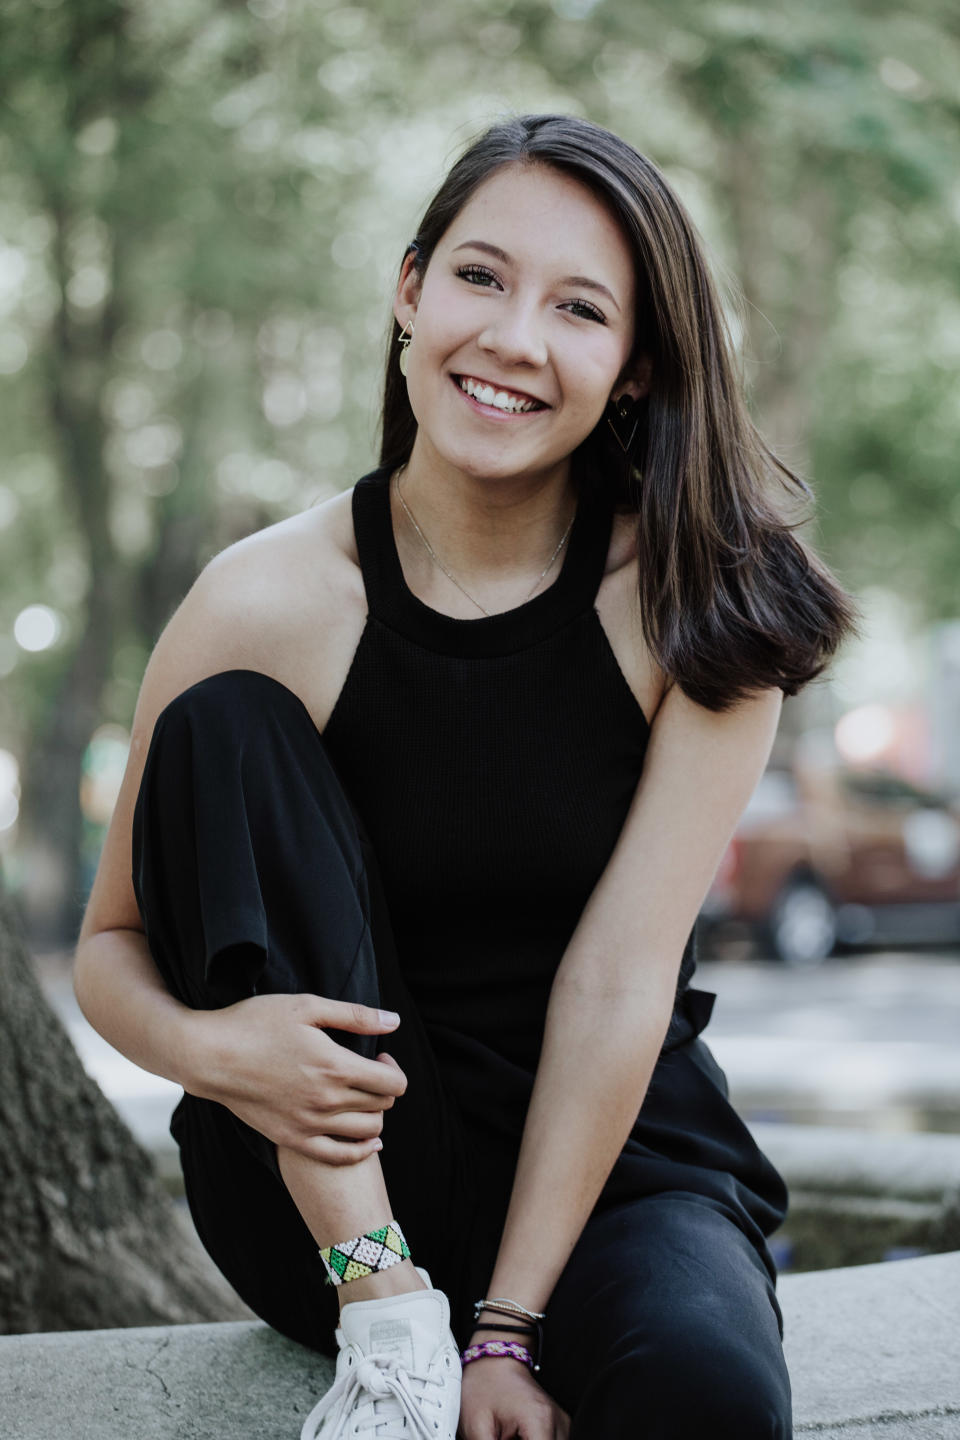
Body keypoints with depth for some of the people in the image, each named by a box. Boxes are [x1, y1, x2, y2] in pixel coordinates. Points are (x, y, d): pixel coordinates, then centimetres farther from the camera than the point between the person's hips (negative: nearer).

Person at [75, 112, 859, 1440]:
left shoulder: (700, 605, -9)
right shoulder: (268, 603, -9)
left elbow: (621, 979, -14)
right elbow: (110, 945, -1)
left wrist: (510, 1325, -18)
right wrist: (205, 1045, -25)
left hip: (610, 1158, -2)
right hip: (339, 1194, 2)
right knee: (225, 722, -19)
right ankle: (387, 1327, -22)